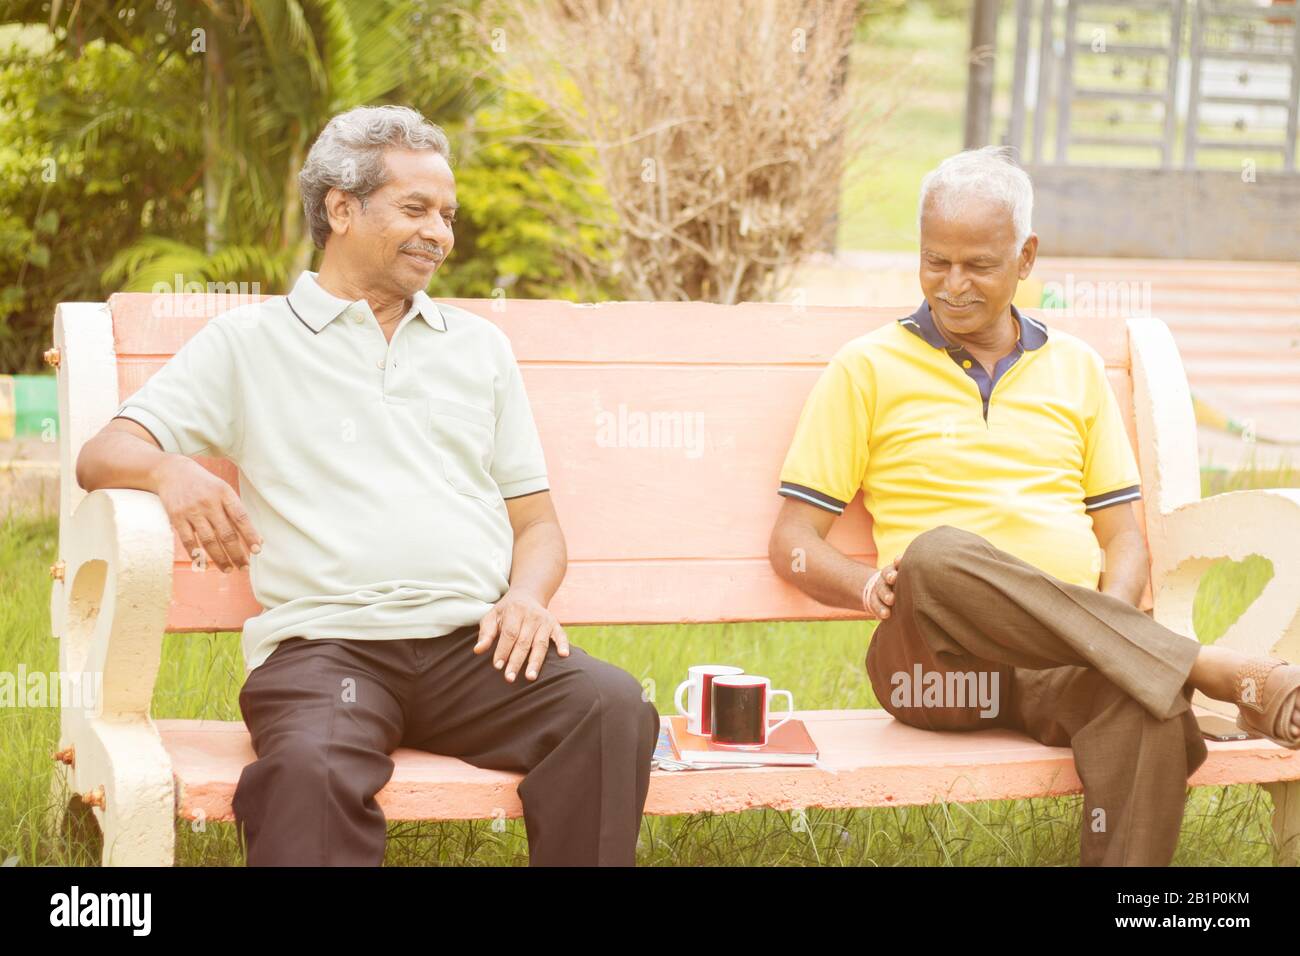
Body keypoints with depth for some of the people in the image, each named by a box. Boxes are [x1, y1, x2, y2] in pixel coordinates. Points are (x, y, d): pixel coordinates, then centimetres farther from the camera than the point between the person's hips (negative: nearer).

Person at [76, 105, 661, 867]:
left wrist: (527, 595, -1)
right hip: (326, 640, -3)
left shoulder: (480, 346, 25)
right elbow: (103, 456, 6)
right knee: (308, 768, -38)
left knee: (611, 707, -29)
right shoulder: (250, 341, 14)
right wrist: (169, 469, -18)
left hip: (476, 641, 3)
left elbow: (537, 521, 22)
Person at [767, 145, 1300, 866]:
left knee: (1147, 704, -36)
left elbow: (1124, 538, 19)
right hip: (937, 656, -1)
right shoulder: (867, 368, 12)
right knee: (939, 555, -38)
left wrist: (1110, 627, -3)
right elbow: (791, 544, 8)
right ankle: (1226, 675, -35)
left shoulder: (1075, 368, 21)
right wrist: (873, 587, -13)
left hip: (1070, 657, 2)